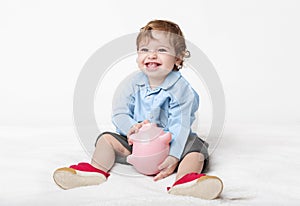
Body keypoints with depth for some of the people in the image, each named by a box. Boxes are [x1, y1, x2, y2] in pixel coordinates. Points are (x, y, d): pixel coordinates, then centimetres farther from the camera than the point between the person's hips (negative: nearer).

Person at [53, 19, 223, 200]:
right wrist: (132, 128, -28)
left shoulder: (181, 88, -14)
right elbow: (119, 113, -5)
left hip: (168, 143, -3)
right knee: (107, 139, -9)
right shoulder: (134, 83, -2)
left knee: (196, 150, -29)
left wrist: (173, 158, -31)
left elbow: (180, 126, -20)